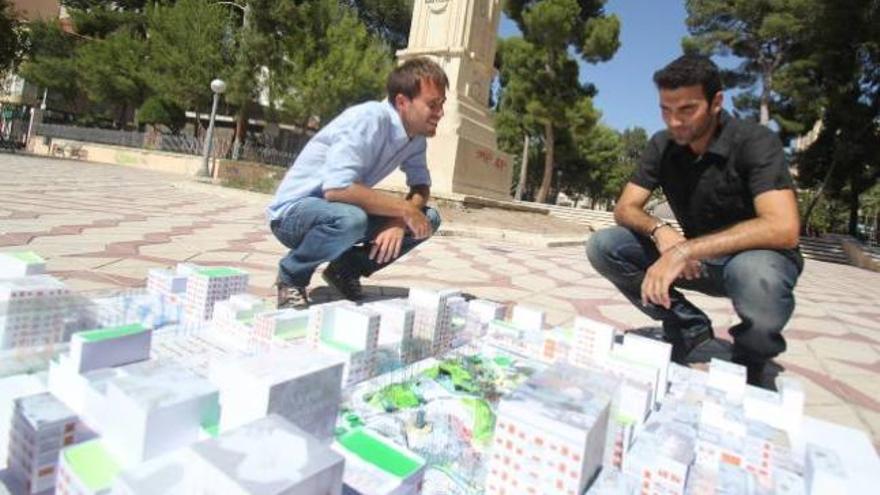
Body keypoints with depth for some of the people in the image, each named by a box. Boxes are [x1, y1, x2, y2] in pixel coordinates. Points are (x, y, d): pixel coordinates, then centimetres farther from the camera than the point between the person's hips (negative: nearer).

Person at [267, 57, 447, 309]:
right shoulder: (368, 120, -26)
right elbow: (336, 189, -35)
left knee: (429, 218, -6)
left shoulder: (416, 134, -3)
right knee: (350, 218, -40)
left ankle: (347, 269, 5)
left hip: (340, 209, 7)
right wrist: (404, 209, -27)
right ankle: (292, 275, -9)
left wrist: (400, 220, -18)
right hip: (294, 211, -7)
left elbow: (421, 186, 3)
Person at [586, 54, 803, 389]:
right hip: (698, 258, 5)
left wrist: (686, 250, -40)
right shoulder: (662, 146, -5)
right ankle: (694, 336, -2)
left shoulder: (754, 142, -20)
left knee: (755, 275, -42)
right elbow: (625, 208, -9)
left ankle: (753, 363, -6)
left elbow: (783, 229, -32)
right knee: (602, 247, -15)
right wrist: (660, 230, -31)